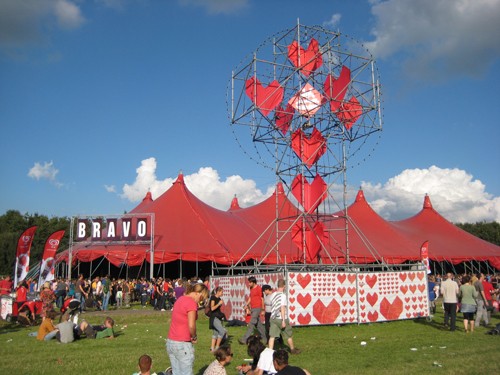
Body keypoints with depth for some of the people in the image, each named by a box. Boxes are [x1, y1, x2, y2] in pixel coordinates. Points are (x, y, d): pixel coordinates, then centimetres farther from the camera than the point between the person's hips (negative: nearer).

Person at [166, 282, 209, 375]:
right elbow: (191, 325, -23)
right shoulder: (192, 303, -16)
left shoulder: (180, 299, 11)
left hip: (170, 342, 8)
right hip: (183, 345, -8)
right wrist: (194, 337, -6)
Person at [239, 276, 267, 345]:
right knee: (258, 324, 13)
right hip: (252, 309, 9)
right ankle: (265, 338, 22)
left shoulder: (259, 288, -11)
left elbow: (262, 299, -9)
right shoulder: (251, 289, 13)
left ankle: (244, 339, -12)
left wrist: (263, 310, -8)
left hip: (257, 308, -9)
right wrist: (246, 305, 3)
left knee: (251, 324, -10)